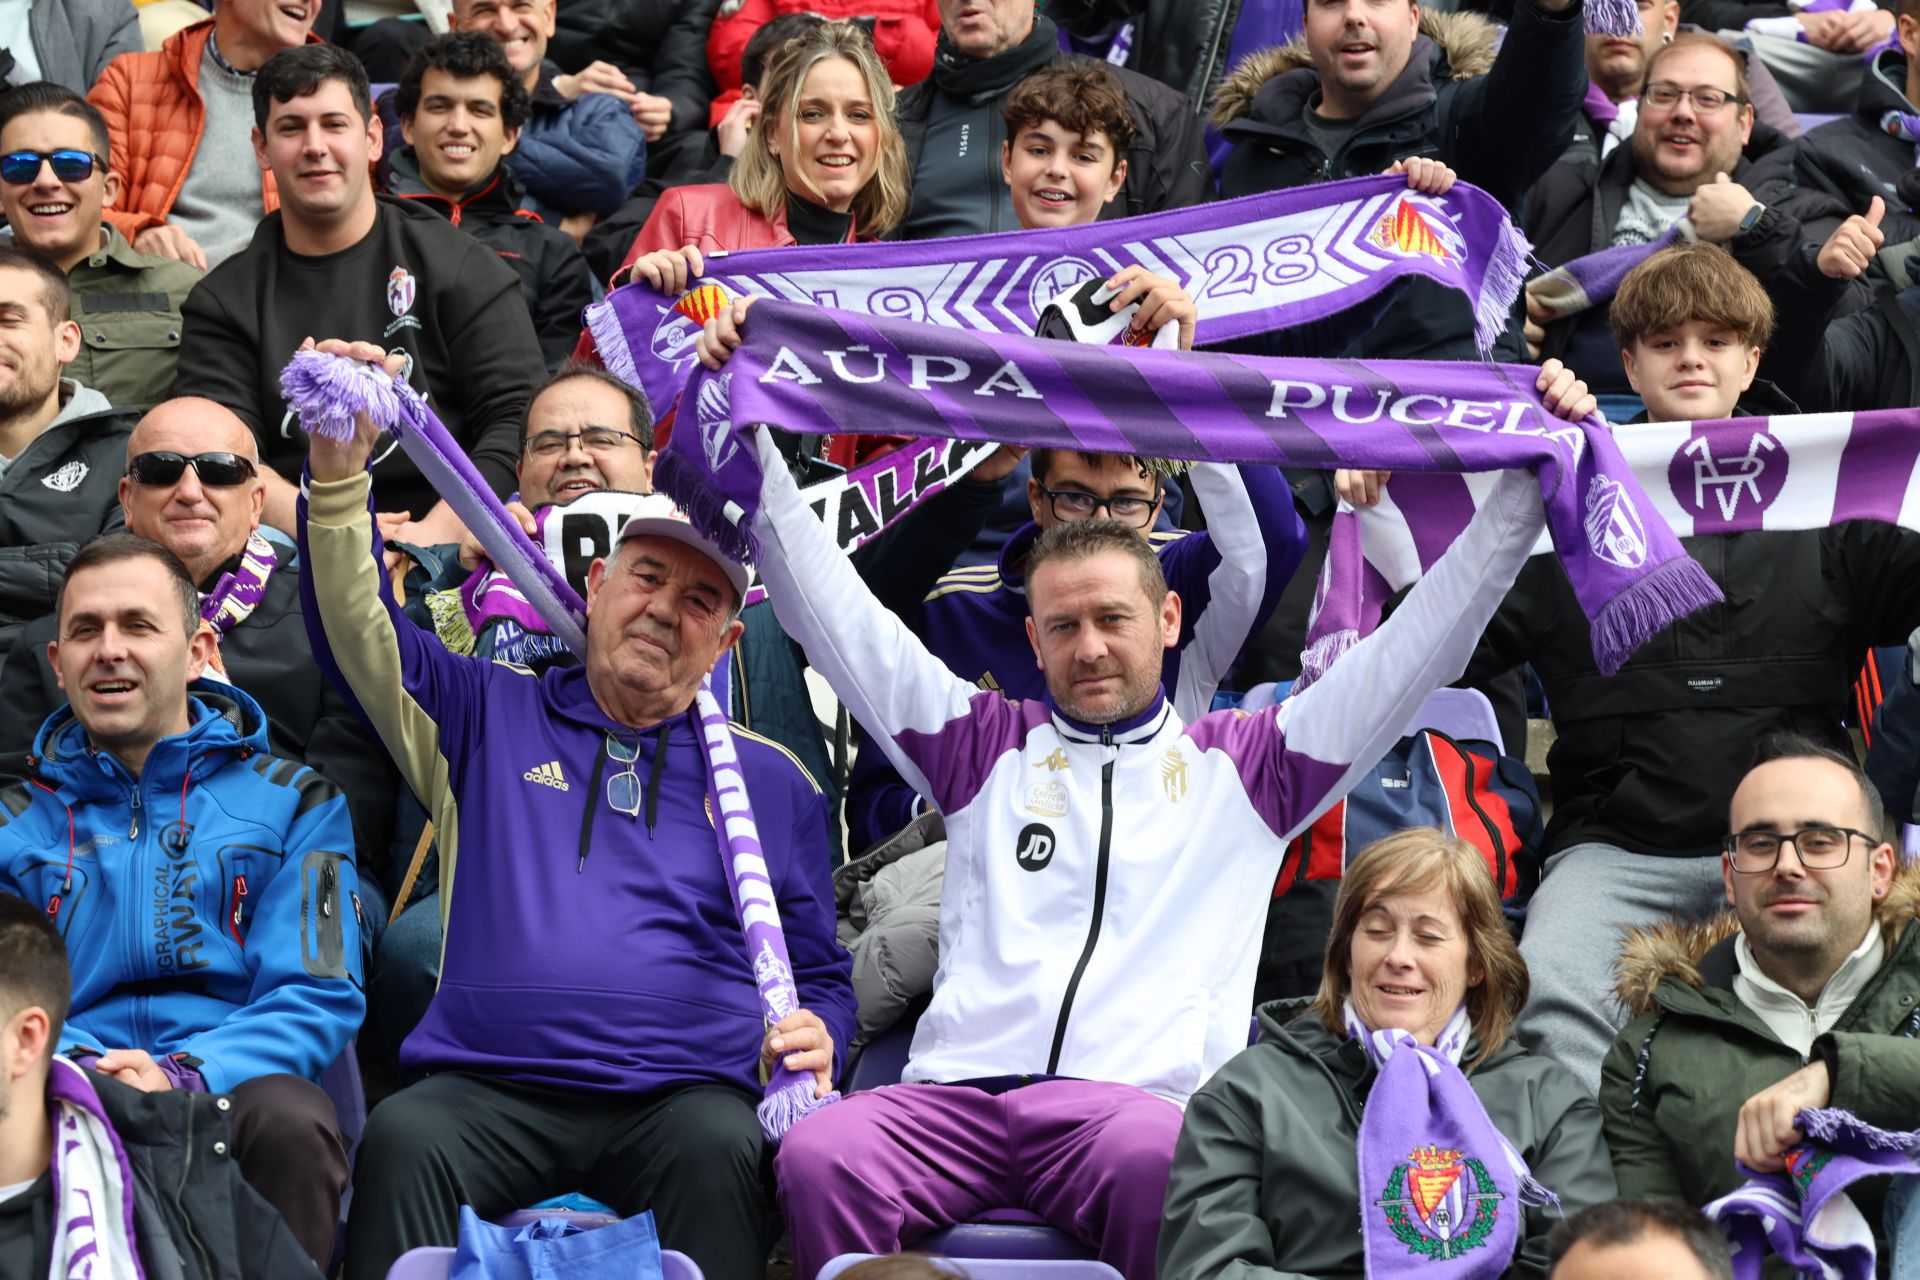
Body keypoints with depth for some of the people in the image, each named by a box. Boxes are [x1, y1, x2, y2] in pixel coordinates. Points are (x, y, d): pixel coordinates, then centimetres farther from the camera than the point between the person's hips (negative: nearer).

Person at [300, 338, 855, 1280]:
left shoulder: (773, 784, 24)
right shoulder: (490, 718, 22)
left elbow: (821, 977, 25)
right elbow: (358, 633, 8)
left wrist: (813, 1042, 0)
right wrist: (338, 469, -8)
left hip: (684, 1094, 0)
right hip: (487, 1091, 0)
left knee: (721, 1149, -36)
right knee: (401, 1138, -34)